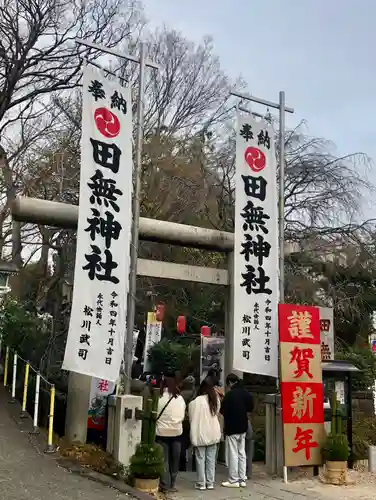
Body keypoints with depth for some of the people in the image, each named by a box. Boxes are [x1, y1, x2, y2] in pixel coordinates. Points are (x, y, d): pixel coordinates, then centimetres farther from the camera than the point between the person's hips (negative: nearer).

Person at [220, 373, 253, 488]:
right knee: (242, 453, 12)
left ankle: (234, 480, 4)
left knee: (233, 454, 0)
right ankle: (242, 479, 16)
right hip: (243, 427, 7)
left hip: (232, 428, -7)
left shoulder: (230, 394, -18)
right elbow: (250, 407, 13)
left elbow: (223, 410, -15)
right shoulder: (246, 393, 2)